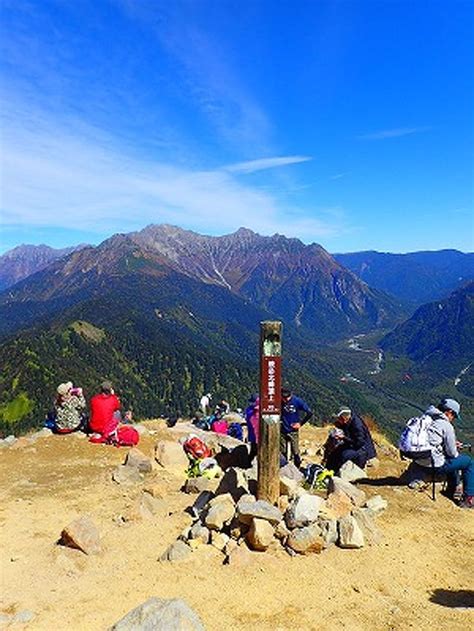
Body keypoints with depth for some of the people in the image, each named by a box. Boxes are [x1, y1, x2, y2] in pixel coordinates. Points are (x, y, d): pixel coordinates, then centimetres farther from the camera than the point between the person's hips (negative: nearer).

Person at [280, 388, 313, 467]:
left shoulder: (297, 401, -14)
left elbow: (309, 413, -7)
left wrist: (300, 423, -6)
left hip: (293, 431, -1)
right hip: (282, 431, 2)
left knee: (295, 453, 3)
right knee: (282, 453, 9)